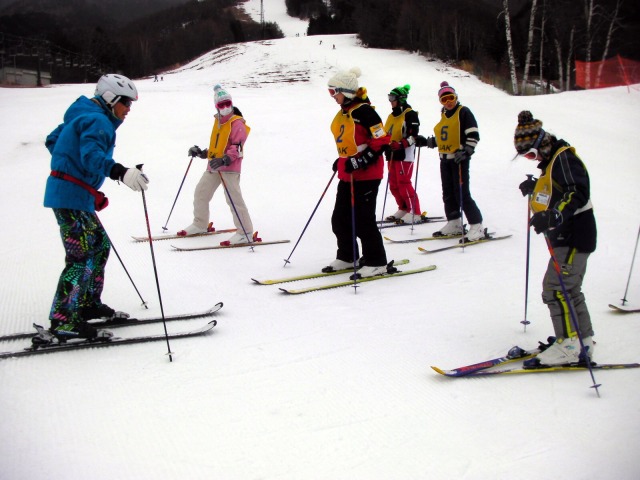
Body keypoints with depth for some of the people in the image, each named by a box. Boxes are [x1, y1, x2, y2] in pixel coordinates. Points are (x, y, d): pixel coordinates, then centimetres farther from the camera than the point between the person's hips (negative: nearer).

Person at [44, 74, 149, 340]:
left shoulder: (83, 116, 19)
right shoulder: (98, 121, -13)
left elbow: (52, 141, 29)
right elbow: (92, 155, -31)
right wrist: (121, 173, -46)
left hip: (76, 196, 10)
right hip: (72, 197, -10)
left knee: (100, 245, 16)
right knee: (83, 255, -12)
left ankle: (88, 304, 25)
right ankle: (63, 320, -10)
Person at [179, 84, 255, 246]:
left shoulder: (237, 123, -9)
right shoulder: (218, 122, 17)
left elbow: (237, 148, -19)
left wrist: (224, 160, -32)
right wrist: (202, 153, 17)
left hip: (230, 168, -9)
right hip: (213, 166, 9)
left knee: (234, 198, -15)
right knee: (200, 193, 14)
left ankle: (245, 233, -12)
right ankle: (200, 225, 31)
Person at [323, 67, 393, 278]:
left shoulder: (363, 111, -16)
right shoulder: (343, 112, 13)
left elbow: (382, 140, -20)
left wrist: (360, 162, -24)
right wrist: (342, 160, 16)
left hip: (366, 174, -10)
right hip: (348, 174, 10)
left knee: (363, 220, -6)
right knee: (340, 219, 12)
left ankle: (376, 262, 6)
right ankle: (347, 257, 27)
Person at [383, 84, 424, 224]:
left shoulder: (410, 114, -8)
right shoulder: (392, 115, 18)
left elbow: (413, 135, -17)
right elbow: (386, 134, 26)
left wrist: (401, 144, -29)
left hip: (404, 155, -9)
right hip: (392, 154, 9)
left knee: (404, 184, -11)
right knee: (394, 185, 10)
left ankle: (415, 213, -7)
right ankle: (403, 210, 20)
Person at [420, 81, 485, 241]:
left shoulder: (464, 112, -6)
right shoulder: (444, 115, 16)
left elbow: (473, 135, -13)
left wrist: (466, 151, -23)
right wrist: (426, 142, 16)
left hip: (459, 158, -8)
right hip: (445, 159, 8)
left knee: (462, 194, -11)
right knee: (448, 193, 10)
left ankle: (477, 226, -5)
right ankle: (454, 224, 21)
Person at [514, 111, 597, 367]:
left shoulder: (564, 157, -16)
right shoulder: (551, 161, 15)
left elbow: (578, 193, -30)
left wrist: (553, 216, -43)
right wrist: (535, 189, 17)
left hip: (574, 235, -11)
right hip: (565, 236, 11)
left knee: (555, 288, -12)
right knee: (568, 290, 16)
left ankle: (569, 346, -7)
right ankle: (584, 341, 26)